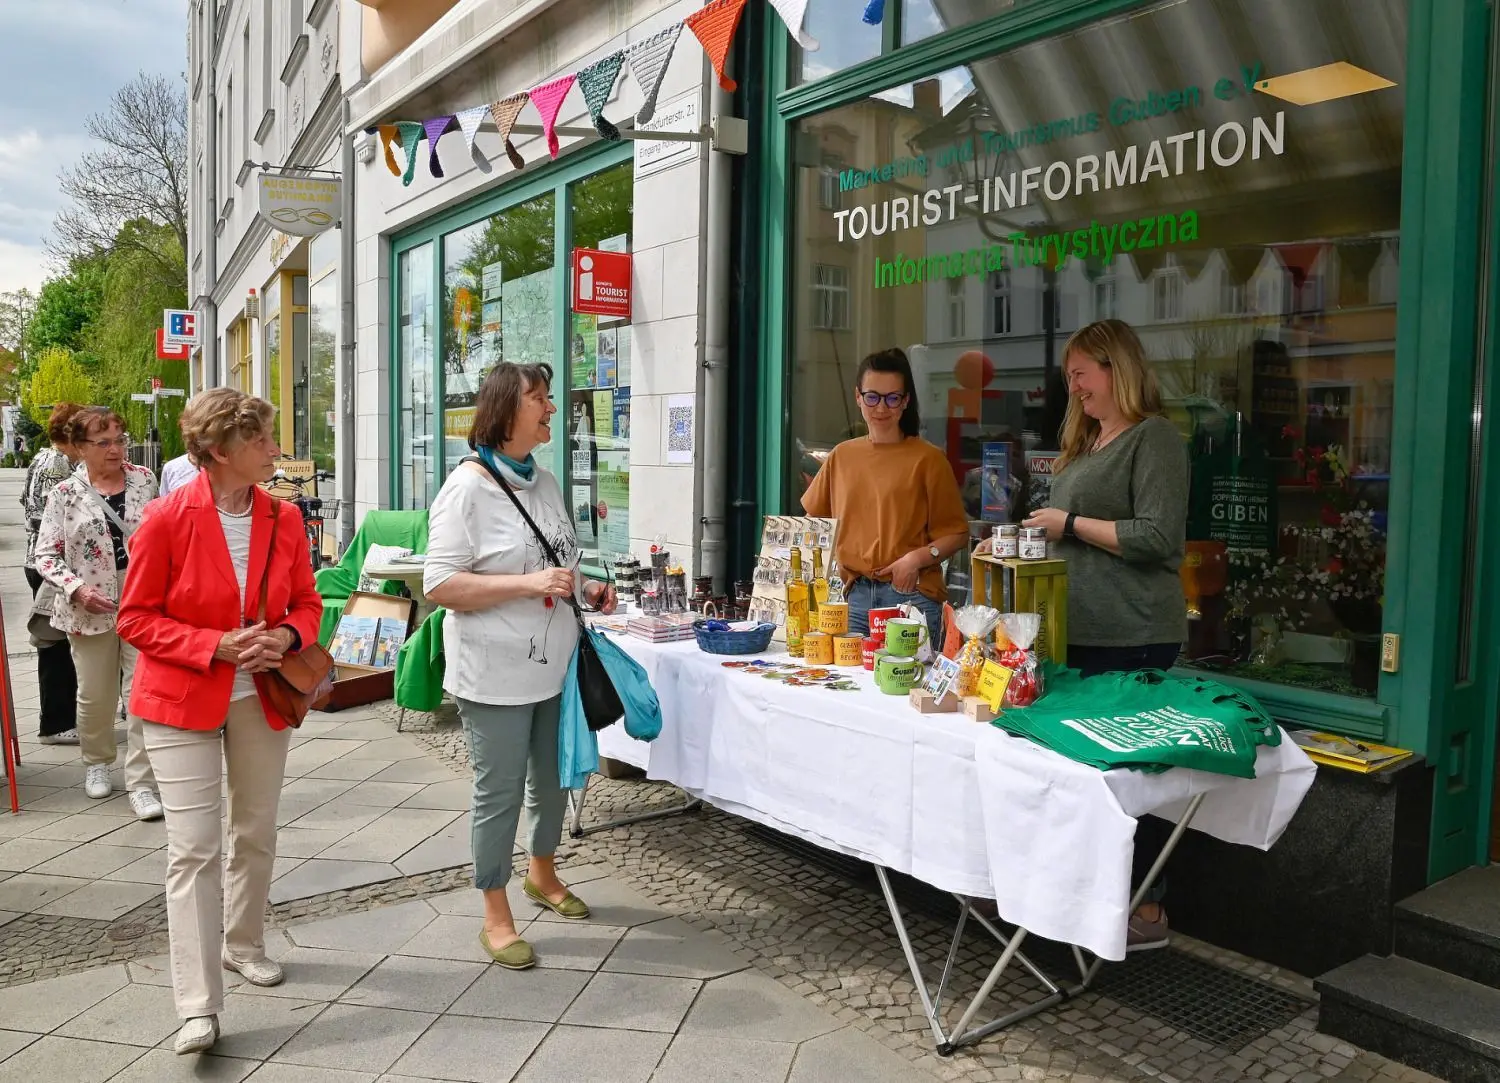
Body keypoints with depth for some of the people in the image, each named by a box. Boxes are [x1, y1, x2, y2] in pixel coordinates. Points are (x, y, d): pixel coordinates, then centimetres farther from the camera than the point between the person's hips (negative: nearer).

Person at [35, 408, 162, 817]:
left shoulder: (144, 480, 3)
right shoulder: (65, 495, -2)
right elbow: (46, 555, -1)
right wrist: (76, 588, -16)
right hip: (92, 609, 0)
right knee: (95, 694, 13)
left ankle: (141, 783, 1)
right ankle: (97, 762, 38)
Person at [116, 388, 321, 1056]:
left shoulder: (283, 519, -1)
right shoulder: (167, 519, -14)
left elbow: (307, 602, 9)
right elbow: (135, 618, -9)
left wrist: (286, 636, -14)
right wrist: (217, 646, -21)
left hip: (261, 698, 5)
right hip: (183, 700, -4)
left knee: (256, 835, 16)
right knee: (193, 848, -7)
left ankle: (243, 944, 39)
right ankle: (198, 1007, 0)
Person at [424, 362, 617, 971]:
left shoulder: (545, 482, 9)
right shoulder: (468, 487, -15)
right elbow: (439, 585, -19)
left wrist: (586, 590, 4)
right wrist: (527, 584, -26)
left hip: (553, 665, 8)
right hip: (497, 675, -7)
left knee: (552, 779, 20)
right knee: (500, 793, 3)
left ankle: (542, 874, 44)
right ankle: (496, 917, 21)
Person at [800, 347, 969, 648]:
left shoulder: (927, 459, -2)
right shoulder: (842, 456, 11)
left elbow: (957, 534, -1)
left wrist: (917, 557, -17)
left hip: (911, 594, -3)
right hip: (853, 595, 4)